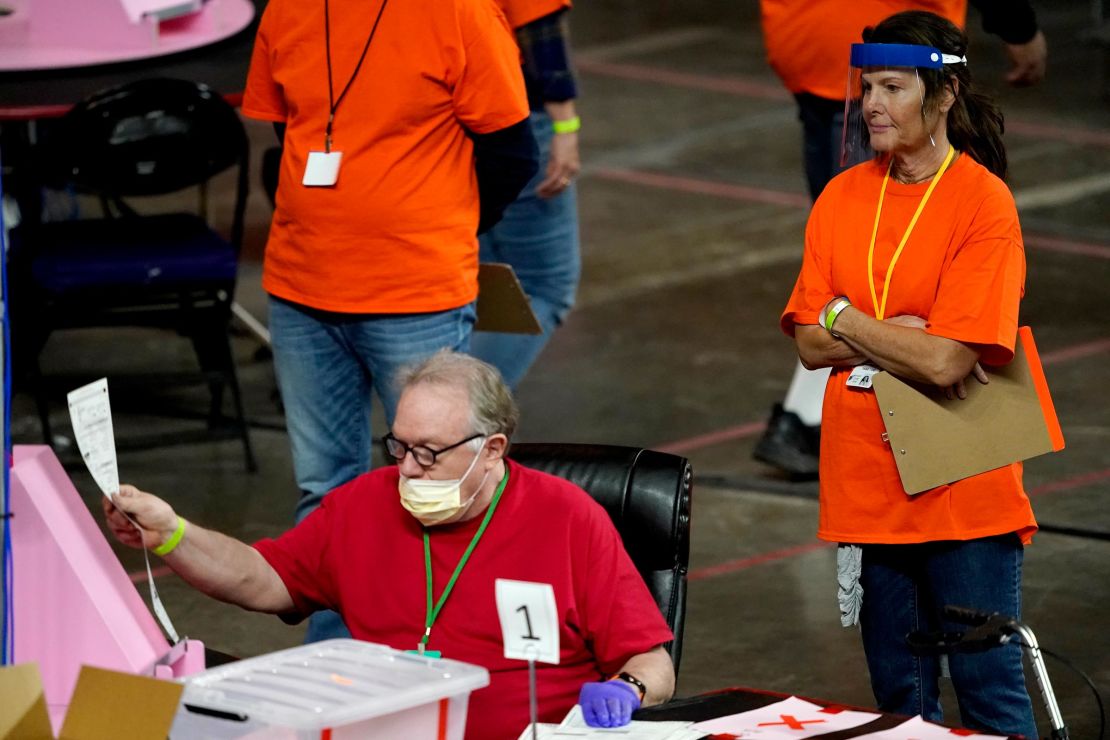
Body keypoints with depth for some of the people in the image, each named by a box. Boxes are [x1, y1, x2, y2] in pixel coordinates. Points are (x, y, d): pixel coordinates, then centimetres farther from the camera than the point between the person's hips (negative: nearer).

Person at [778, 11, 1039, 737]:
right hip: (868, 486, 5)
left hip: (961, 490, -5)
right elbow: (812, 345, 2)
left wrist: (845, 320, -7)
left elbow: (947, 361, -18)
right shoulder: (843, 198, 6)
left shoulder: (985, 203, -11)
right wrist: (904, 339, -14)